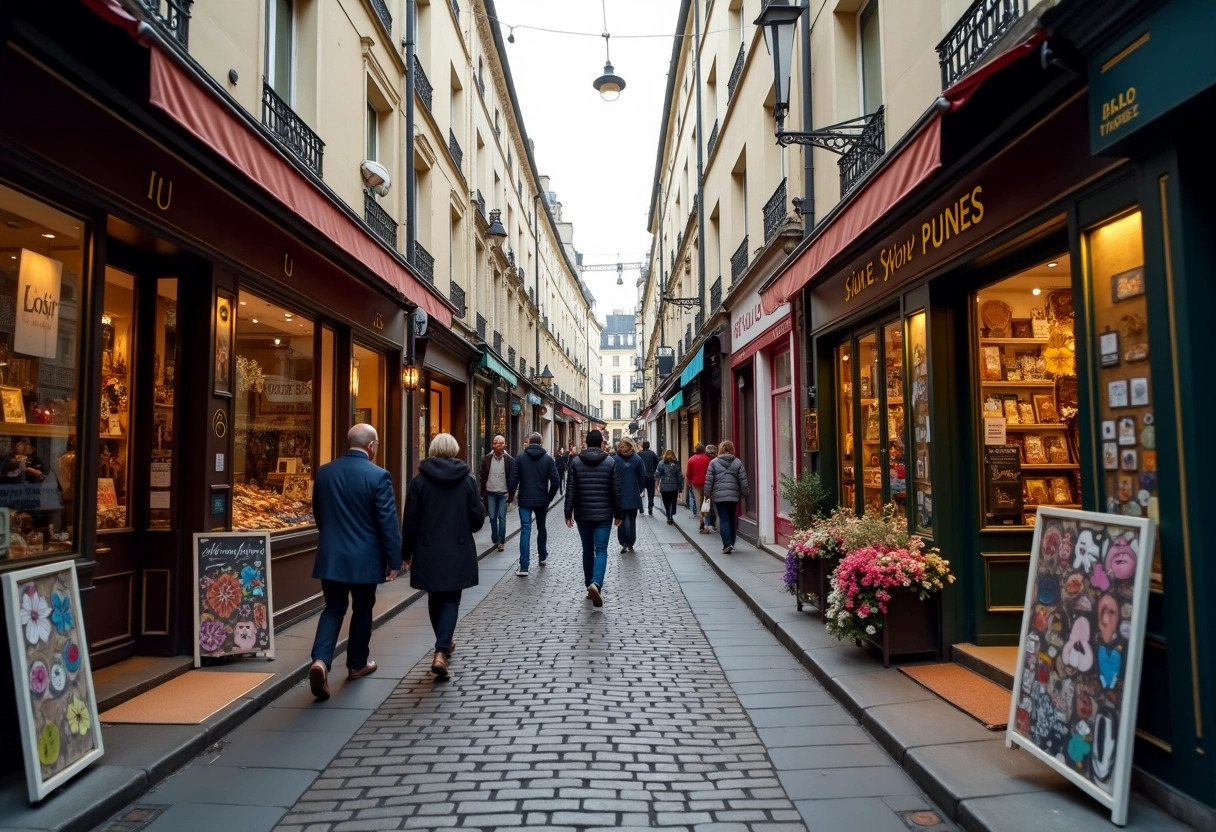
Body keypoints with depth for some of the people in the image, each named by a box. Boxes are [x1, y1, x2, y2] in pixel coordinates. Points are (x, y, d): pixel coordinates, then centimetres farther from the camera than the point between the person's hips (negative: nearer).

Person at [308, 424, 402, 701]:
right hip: (364, 556, -3)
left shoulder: (324, 472, 2)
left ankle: (321, 660, -9)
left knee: (333, 608, 11)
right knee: (362, 609, 13)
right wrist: (394, 560, -7)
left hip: (331, 555, 4)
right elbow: (388, 522, -14)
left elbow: (318, 513, 14)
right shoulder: (378, 476, -14)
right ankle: (357, 664, 26)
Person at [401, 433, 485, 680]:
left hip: (428, 551, 1)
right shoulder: (467, 479, -4)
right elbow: (478, 518, -2)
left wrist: (406, 552, 7)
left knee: (435, 598, 18)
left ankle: (443, 645, 32)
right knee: (451, 600, 5)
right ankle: (441, 651, -10)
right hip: (458, 551, -1)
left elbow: (410, 520, -4)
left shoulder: (420, 480, -5)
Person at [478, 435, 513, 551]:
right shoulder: (487, 459, 0)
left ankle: (501, 541, 6)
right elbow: (483, 477, 4)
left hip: (503, 494, -2)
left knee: (502, 517, -1)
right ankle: (495, 539, 23)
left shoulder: (509, 460, -7)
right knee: (492, 517, 9)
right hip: (491, 493, 2)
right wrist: (483, 493, 2)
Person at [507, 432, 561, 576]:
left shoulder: (521, 457, -3)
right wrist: (550, 496, 8)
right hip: (542, 500, 1)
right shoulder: (548, 459, 0)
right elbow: (556, 481, -6)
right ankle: (543, 556, 36)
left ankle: (524, 566, -11)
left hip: (524, 500, -1)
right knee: (541, 528, 21)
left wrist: (511, 495, 7)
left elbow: (513, 479, -8)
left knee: (525, 530, -4)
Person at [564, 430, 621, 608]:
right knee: (601, 550, -2)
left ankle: (589, 585, 21)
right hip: (604, 514, -2)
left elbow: (570, 490, -3)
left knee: (587, 550, 15)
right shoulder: (610, 462, -3)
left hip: (582, 514, 2)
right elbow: (616, 491, -2)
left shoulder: (576, 461, -1)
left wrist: (568, 514, 2)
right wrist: (618, 514, 7)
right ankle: (596, 583, -22)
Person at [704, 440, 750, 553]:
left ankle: (727, 544, -12)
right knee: (732, 519, 16)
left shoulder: (714, 462, -1)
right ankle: (731, 543, 23)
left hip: (719, 496, -2)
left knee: (723, 519, -1)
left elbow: (708, 480, -2)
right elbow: (743, 480, 1)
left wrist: (707, 493, 6)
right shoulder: (738, 462, 2)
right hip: (734, 496, 2)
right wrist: (744, 493, 10)